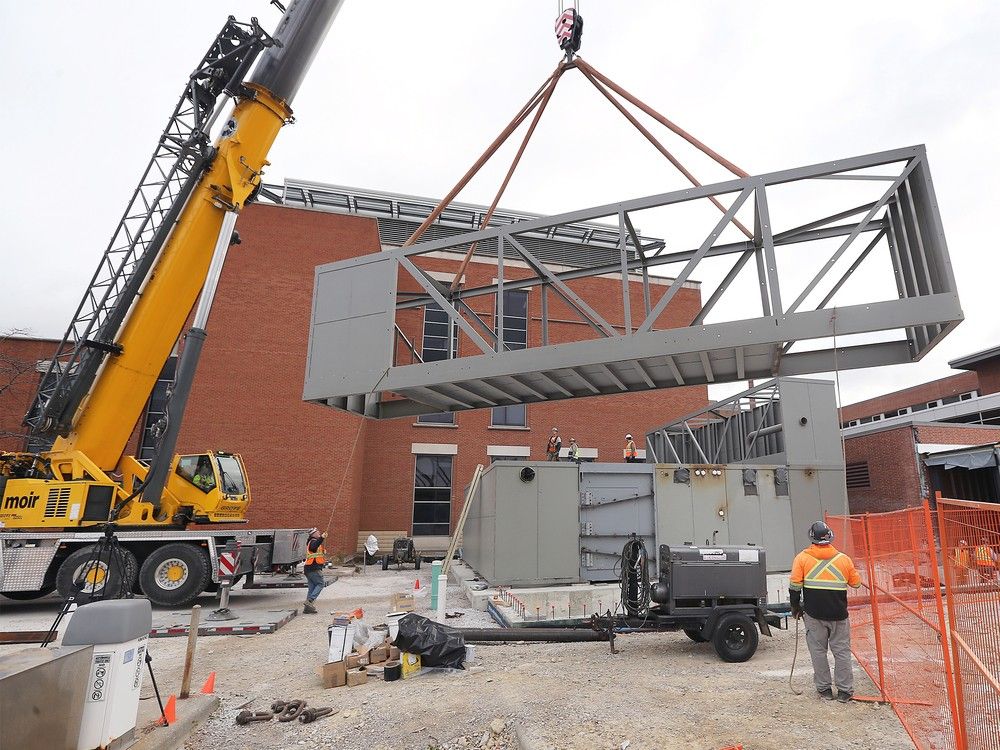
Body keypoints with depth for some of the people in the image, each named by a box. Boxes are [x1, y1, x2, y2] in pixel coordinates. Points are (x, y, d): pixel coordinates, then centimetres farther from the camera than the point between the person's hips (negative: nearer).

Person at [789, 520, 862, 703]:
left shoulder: (802, 558, -5)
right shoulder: (843, 559, -2)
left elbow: (795, 585, -5)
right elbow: (856, 582, 10)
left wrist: (796, 606, 8)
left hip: (813, 614, -1)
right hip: (838, 614, 1)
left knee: (818, 651, 10)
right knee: (842, 651, 12)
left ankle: (824, 688, 17)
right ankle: (845, 691, 17)